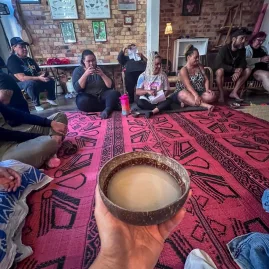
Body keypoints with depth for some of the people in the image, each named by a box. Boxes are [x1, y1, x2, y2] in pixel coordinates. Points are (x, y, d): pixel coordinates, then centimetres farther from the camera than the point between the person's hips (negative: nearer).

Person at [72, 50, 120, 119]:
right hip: (88, 97, -1)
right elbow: (77, 89, -11)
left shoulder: (101, 69, 9)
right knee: (83, 101, -34)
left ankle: (107, 109, -46)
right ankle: (110, 107, -22)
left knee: (115, 93, -24)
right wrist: (85, 74, -19)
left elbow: (111, 86, 0)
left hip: (102, 96, 2)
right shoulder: (78, 70, 4)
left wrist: (102, 75, -14)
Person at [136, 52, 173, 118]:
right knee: (139, 102, -34)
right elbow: (137, 92, -5)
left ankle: (151, 112, -38)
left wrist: (163, 95, -14)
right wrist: (147, 91, -23)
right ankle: (161, 108, -24)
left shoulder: (163, 75, 7)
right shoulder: (143, 76, 1)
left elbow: (167, 90, 8)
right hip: (147, 101, -1)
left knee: (169, 100, -28)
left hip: (159, 101, 2)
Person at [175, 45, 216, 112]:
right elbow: (188, 85, -22)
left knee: (212, 96, -23)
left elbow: (206, 79, 7)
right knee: (182, 94, -39)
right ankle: (205, 105, -43)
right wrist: (196, 96, -37)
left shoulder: (200, 66, 12)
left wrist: (207, 89, -15)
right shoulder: (183, 70, -7)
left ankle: (188, 102, -27)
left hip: (200, 92, 5)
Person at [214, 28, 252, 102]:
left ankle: (234, 92, -13)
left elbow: (243, 63, -4)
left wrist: (239, 70, -29)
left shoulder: (242, 49, -3)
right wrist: (234, 70, -32)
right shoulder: (224, 49, -21)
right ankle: (221, 94, -24)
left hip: (234, 70, 6)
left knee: (248, 70, -15)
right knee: (220, 71, -39)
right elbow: (218, 64, -30)